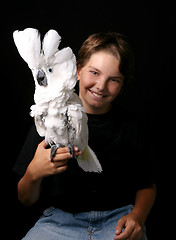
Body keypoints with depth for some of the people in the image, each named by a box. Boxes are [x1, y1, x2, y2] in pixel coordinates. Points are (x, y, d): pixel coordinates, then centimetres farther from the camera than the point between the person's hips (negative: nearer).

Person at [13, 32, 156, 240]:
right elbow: (26, 200, 1)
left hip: (117, 220, 1)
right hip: (60, 220, 0)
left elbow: (146, 186, 13)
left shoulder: (132, 125, 2)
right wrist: (33, 174, -21)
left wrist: (137, 216, -8)